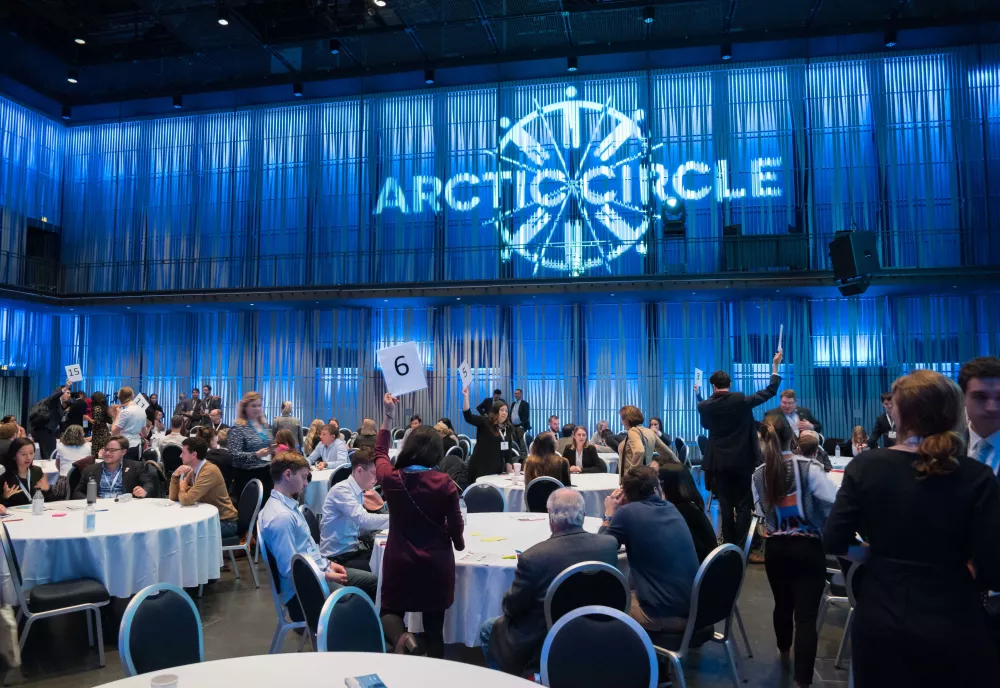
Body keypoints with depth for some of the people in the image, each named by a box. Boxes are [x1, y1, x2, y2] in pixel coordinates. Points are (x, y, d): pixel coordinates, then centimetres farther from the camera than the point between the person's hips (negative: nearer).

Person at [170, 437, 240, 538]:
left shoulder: (209, 471, -24)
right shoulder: (193, 471, 5)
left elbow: (186, 500, -26)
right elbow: (173, 498, 8)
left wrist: (182, 487, -5)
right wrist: (175, 476, -7)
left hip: (225, 522, -8)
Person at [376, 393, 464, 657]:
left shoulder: (390, 478, -9)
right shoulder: (444, 483, -16)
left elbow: (379, 454, 14)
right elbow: (455, 524, -6)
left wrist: (387, 419, 19)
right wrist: (459, 544, 16)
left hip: (399, 561, 1)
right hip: (436, 562, -1)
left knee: (390, 610, 21)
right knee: (434, 625, 15)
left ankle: (403, 639, -9)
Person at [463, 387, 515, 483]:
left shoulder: (507, 428, 9)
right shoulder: (484, 422, -6)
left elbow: (508, 450, 10)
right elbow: (468, 416, -21)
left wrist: (509, 471, 6)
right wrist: (466, 397, -31)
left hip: (497, 469, 5)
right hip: (480, 467, -5)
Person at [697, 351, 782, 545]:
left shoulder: (704, 406, -4)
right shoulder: (741, 400, -9)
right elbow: (770, 391, 0)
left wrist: (698, 394, 25)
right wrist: (775, 366, 10)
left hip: (719, 462, 1)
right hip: (742, 460, -1)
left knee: (725, 505, 7)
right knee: (743, 505, 6)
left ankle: (729, 545, 10)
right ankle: (740, 546, 3)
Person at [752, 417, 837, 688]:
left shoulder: (758, 475, -2)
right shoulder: (808, 467, -14)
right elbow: (835, 502, -19)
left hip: (775, 548, 4)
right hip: (808, 548, -4)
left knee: (783, 603, 23)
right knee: (807, 613, -2)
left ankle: (784, 650, 47)